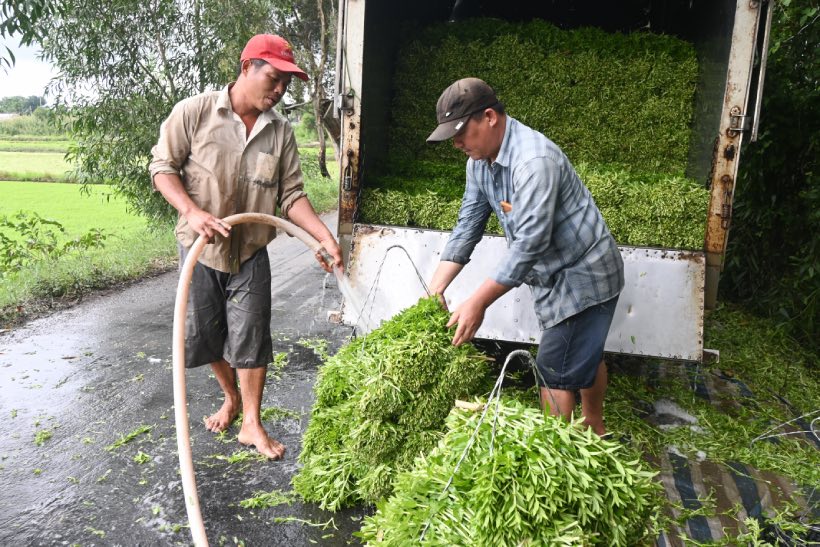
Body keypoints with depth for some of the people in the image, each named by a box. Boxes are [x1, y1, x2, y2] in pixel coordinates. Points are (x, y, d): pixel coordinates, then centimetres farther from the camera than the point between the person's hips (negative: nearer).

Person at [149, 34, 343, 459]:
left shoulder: (280, 132, -1)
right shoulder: (194, 112, -9)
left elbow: (291, 194, -1)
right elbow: (163, 166, -7)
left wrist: (323, 235, -14)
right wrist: (192, 212, -23)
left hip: (250, 252, 1)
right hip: (199, 248, -1)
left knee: (251, 337, 1)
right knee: (205, 333, 12)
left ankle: (251, 424, 15)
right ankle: (232, 398, 37)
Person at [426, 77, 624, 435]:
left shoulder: (534, 160, -30)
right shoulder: (480, 161, -2)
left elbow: (529, 242, -34)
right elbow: (467, 226, -1)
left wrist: (478, 303, -33)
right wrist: (434, 291, -9)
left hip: (583, 275, -9)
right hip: (553, 275, 9)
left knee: (555, 370, -5)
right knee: (585, 354, 25)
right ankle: (593, 427, 45)